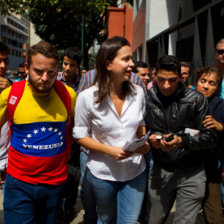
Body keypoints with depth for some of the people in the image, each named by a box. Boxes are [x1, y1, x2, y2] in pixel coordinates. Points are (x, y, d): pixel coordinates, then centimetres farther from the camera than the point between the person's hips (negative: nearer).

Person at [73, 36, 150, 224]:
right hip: (103, 173, -2)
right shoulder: (88, 97, -15)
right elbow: (80, 135, -9)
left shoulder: (138, 92, -5)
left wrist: (145, 142, -10)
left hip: (135, 171, 2)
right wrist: (109, 150, -21)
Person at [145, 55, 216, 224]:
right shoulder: (148, 101, -1)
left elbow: (210, 137, -7)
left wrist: (182, 141, -23)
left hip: (191, 172, -2)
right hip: (160, 170, 3)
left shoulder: (196, 100, -7)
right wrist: (150, 138, -13)